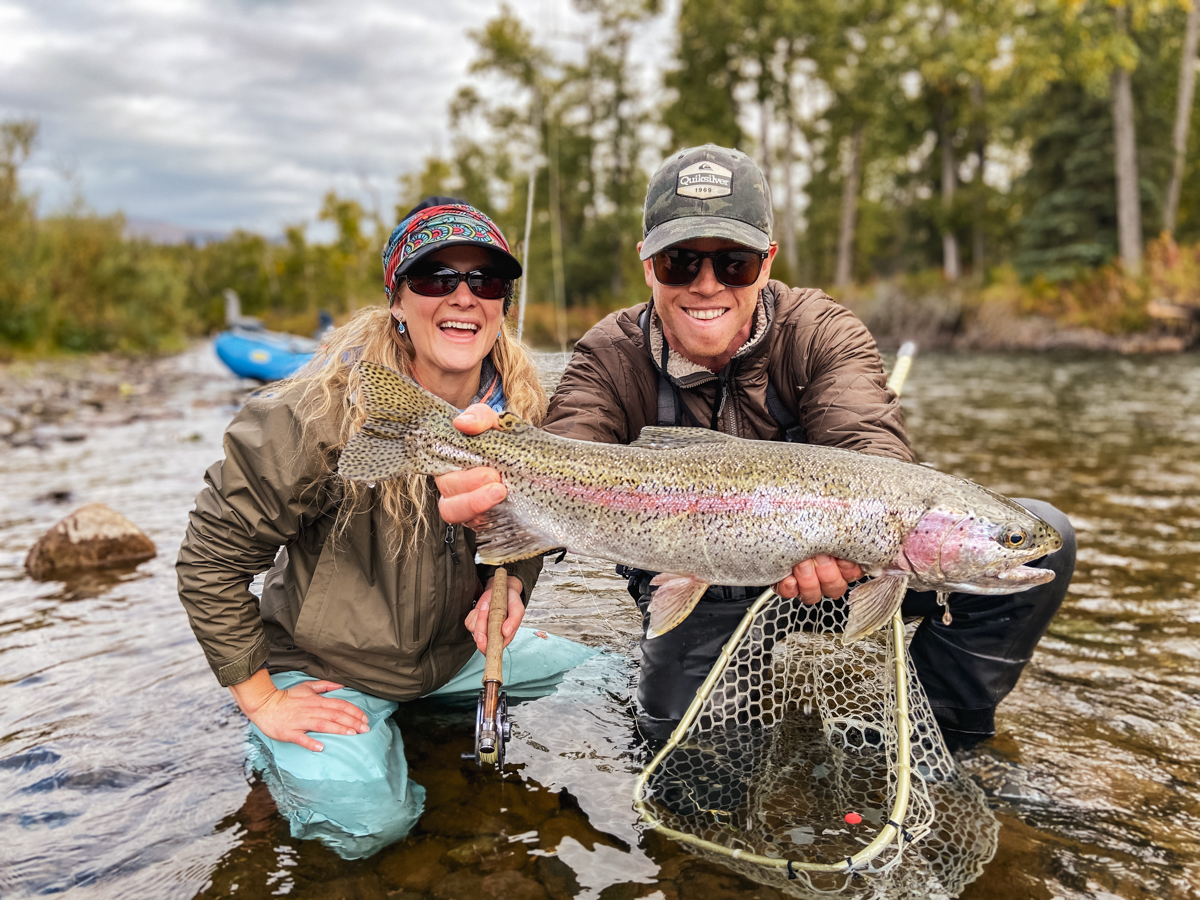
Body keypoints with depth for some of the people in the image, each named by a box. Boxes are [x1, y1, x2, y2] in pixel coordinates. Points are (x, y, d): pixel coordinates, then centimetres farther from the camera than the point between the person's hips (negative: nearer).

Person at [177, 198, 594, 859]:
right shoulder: (326, 410, -26)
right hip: (326, 668, -5)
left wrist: (509, 586, -14)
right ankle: (276, 748, 9)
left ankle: (426, 713, 20)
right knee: (373, 820, -25)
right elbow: (211, 557, -19)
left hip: (457, 648, 6)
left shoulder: (520, 405, -9)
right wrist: (260, 698, -15)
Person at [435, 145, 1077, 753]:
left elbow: (872, 449, -30)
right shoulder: (610, 358, -12)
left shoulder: (823, 332, -12)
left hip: (840, 565, 1)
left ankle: (939, 733, 5)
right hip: (700, 589, 0)